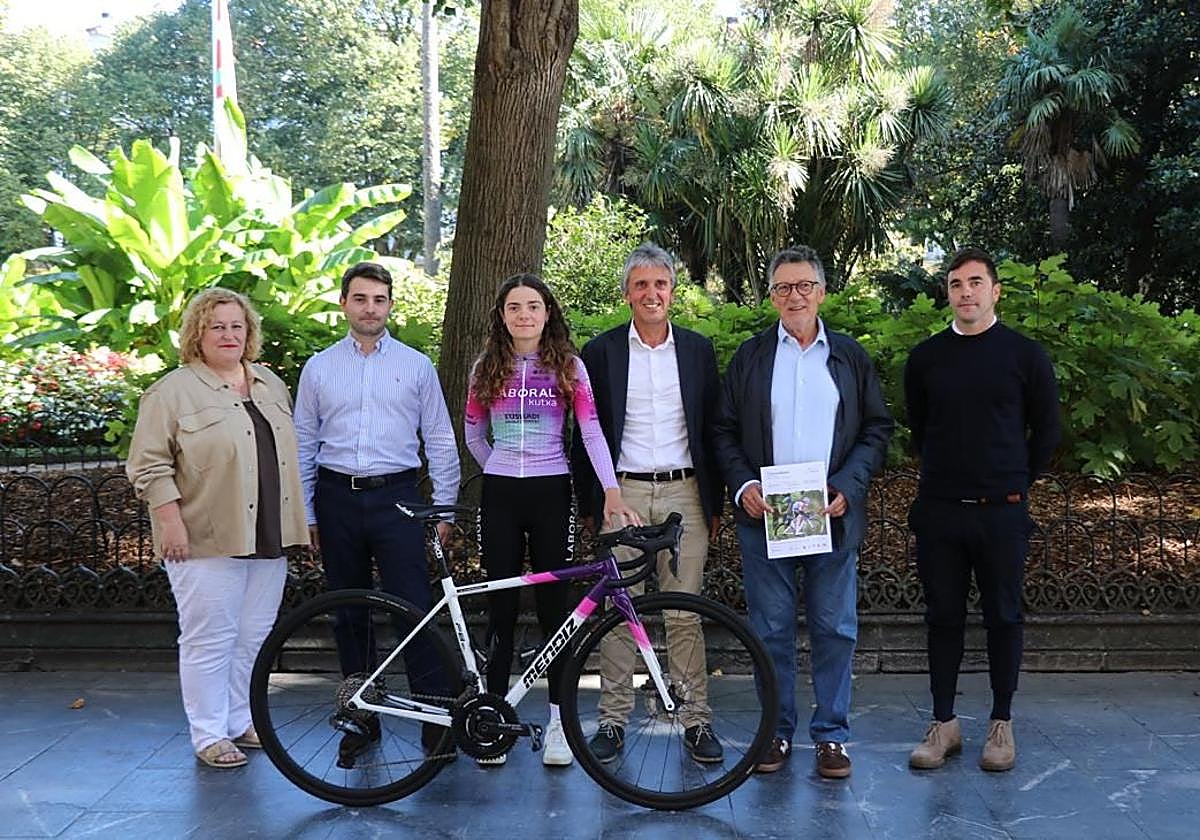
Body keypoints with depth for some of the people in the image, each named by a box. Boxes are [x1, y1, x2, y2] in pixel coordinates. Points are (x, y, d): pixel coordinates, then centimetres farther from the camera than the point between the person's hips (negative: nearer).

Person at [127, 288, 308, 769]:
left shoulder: (271, 385, 14)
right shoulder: (172, 392, -5)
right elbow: (149, 465, -8)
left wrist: (295, 523, 17)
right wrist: (171, 523, -15)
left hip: (268, 539, 6)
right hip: (207, 541, -6)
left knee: (254, 638, 11)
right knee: (210, 639, 0)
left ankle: (241, 721, 24)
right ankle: (209, 735, 11)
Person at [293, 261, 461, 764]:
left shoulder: (416, 366, 5)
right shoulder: (318, 369, 8)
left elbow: (440, 442, 6)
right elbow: (303, 446, 11)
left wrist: (443, 509, 1)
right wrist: (306, 515, 6)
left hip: (396, 498, -2)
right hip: (338, 499, 2)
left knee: (416, 609, -8)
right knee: (349, 614, 9)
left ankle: (436, 720, 0)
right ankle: (361, 720, 21)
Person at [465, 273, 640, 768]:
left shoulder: (569, 366, 1)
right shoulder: (486, 369, 7)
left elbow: (591, 431, -8)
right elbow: (473, 435, 17)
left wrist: (611, 490, -18)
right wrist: (501, 473, 12)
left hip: (551, 494, -2)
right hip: (499, 495, 2)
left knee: (553, 605, 1)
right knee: (501, 606, 5)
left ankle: (559, 720, 11)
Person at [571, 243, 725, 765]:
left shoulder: (697, 350, 9)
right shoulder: (601, 352, 5)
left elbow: (713, 428, 11)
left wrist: (715, 502, 7)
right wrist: (589, 503, 3)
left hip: (684, 492, 1)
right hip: (623, 494, -1)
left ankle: (695, 718, 12)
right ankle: (613, 718, 12)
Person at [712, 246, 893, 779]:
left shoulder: (851, 356, 9)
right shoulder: (749, 356, 8)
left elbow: (878, 427, 7)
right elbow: (724, 431, 6)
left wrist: (847, 487, -6)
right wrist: (743, 486, -9)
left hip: (833, 515, 0)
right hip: (763, 514, 0)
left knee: (834, 629, 5)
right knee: (770, 630, 6)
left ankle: (831, 735, 18)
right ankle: (777, 731, 19)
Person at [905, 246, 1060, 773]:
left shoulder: (1025, 354, 0)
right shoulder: (925, 357, 6)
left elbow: (1046, 429, 7)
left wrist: (1017, 483, 7)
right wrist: (943, 473, 13)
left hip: (1001, 512, -2)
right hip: (939, 510, 2)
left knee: (1003, 617, 6)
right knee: (943, 617, 7)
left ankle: (1002, 724, 19)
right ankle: (944, 723, 17)